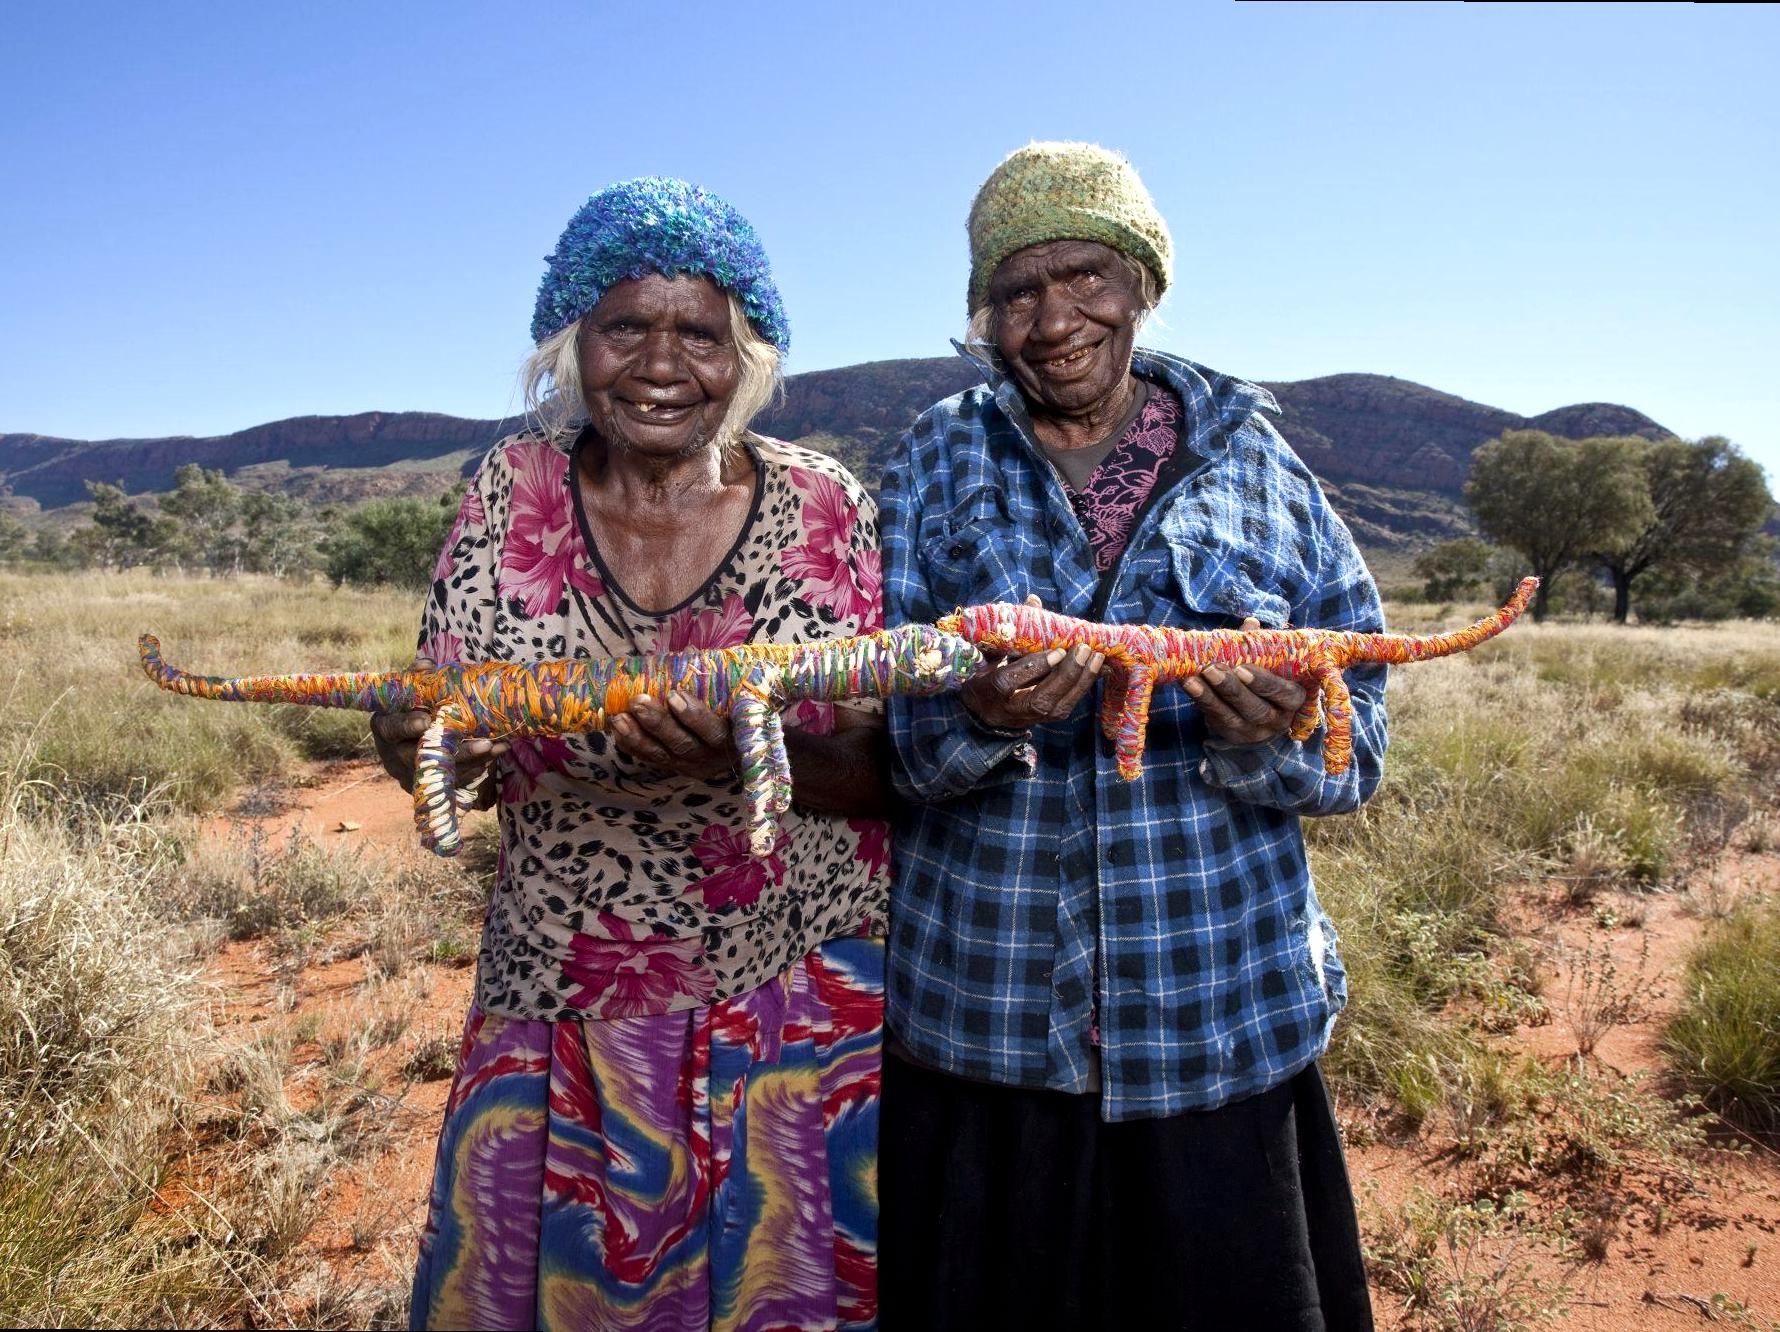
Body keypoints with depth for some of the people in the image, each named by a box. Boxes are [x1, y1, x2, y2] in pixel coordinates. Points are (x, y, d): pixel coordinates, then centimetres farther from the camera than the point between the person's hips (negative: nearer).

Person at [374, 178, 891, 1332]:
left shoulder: (825, 507, -7)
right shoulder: (511, 492, -2)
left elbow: (889, 770, -8)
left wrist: (748, 753, -27)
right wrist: (416, 749, -21)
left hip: (802, 1009, -1)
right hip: (564, 1016, 2)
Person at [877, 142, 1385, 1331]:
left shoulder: (1257, 464, 3)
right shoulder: (935, 466, 3)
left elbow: (1361, 737, 3)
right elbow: (870, 728, -3)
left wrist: (1269, 733, -19)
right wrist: (979, 719, -23)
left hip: (1217, 1015, 1)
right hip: (982, 1022, 0)